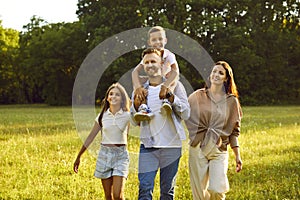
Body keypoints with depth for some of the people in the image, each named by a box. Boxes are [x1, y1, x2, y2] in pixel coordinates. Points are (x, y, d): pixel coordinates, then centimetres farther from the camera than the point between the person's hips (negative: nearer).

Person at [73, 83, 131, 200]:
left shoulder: (127, 116, -1)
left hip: (120, 155, -3)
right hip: (104, 154, 3)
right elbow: (91, 137, 11)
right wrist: (78, 157, 14)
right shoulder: (102, 116, 6)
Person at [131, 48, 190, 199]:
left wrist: (172, 98, -18)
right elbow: (135, 122, 10)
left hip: (171, 145, -1)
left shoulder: (174, 85, 3)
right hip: (148, 145, 1)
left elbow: (186, 114, -4)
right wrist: (136, 105, -9)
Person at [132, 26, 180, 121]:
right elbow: (135, 71, -22)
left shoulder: (169, 55, -16)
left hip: (167, 83, -2)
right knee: (136, 79, -24)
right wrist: (138, 87, -41)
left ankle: (166, 100, -44)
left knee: (172, 76, -32)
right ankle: (144, 107, -39)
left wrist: (165, 86, -48)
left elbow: (175, 71, -32)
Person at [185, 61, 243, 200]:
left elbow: (234, 131, 10)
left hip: (219, 150, 0)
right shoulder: (197, 96, 5)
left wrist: (237, 156, 8)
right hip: (198, 148, 0)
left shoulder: (231, 101, 6)